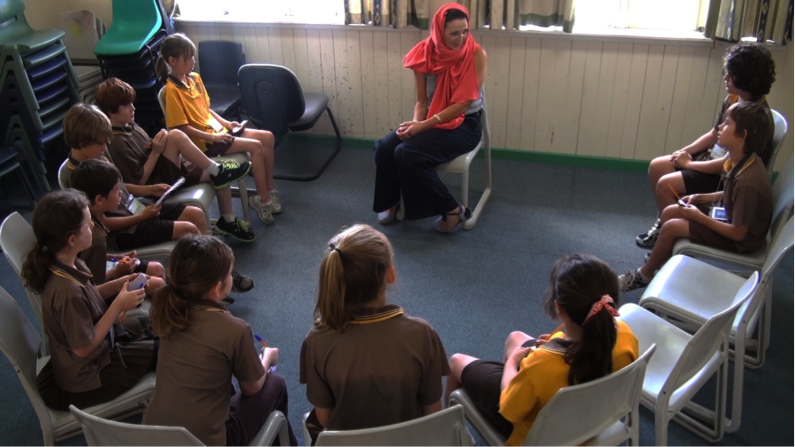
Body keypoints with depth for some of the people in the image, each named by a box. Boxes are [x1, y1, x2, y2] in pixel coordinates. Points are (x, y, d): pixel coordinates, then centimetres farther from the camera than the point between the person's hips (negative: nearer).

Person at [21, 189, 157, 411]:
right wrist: (119, 305, -25)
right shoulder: (67, 289, -38)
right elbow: (84, 347, -28)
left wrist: (118, 284, -8)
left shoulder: (66, 264, -12)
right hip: (87, 373, -8)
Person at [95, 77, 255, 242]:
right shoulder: (118, 143, -18)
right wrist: (156, 152, -22)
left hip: (167, 171, 9)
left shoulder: (131, 126, 9)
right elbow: (139, 181, -19)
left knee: (220, 175, -2)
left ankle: (228, 221, 12)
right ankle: (216, 170, -15)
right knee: (175, 136, -29)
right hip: (157, 183, -9)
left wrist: (160, 143, -3)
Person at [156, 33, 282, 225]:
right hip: (204, 141, -9)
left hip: (218, 130, 9)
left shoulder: (195, 78, 9)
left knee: (267, 137, -2)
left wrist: (226, 123, 4)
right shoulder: (172, 90, -16)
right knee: (256, 146, -22)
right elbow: (182, 127, -18)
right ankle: (262, 199, -11)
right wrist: (212, 137, -20)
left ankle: (270, 188, 6)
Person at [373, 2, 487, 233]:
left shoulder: (476, 54, -14)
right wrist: (416, 123, -18)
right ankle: (391, 201, 9)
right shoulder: (425, 54, -3)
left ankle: (452, 209, -12)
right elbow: (422, 101, 4)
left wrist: (424, 125, -24)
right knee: (385, 147, -18)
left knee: (407, 153, -26)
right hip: (432, 121, 5)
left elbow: (462, 103, -18)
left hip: (464, 124, -5)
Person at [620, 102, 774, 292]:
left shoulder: (748, 180, -34)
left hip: (740, 239, -9)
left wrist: (699, 217, -21)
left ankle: (644, 274, 8)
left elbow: (739, 233, -27)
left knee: (671, 227, -15)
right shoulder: (741, 160, -7)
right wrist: (700, 198, -2)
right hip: (730, 215, 9)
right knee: (669, 212, 4)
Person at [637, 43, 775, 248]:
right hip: (712, 158, 9)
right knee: (656, 166, 3)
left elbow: (730, 163, -26)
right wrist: (686, 151, -3)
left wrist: (689, 164, -16)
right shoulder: (733, 99, -3)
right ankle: (663, 221, 17)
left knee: (665, 185, -19)